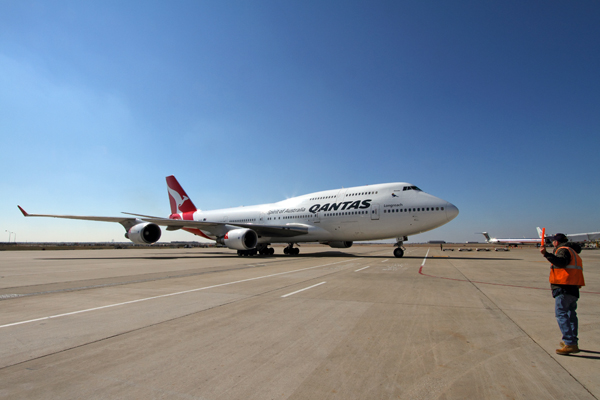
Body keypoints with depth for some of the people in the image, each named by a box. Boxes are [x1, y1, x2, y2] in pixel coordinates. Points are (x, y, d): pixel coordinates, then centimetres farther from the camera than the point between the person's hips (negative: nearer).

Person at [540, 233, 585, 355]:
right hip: (573, 288, 10)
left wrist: (546, 254, -39)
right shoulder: (572, 251, 21)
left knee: (561, 314, -11)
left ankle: (570, 344, -14)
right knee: (571, 315, 16)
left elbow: (561, 262, -29)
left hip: (563, 289, -10)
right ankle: (573, 342, 23)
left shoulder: (563, 250, -9)